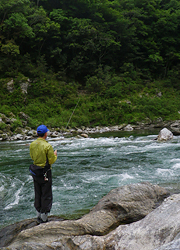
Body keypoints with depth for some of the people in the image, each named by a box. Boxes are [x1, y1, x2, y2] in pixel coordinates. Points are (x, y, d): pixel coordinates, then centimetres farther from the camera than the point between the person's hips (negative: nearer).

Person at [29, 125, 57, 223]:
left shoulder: (32, 144, 0)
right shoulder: (47, 146, -19)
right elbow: (52, 161, -14)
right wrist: (55, 155, 4)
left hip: (35, 172, 6)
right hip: (45, 173, -6)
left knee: (37, 194, 17)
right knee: (46, 196, 5)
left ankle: (39, 216, 26)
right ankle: (44, 217, 11)